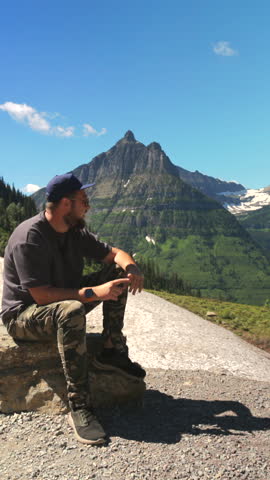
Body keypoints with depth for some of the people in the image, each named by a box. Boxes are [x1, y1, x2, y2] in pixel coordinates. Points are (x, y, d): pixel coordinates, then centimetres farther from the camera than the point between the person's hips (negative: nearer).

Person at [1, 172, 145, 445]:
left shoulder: (75, 232, 1)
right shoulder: (29, 238, -24)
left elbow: (114, 253, 6)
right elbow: (41, 295, -30)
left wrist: (131, 269, -17)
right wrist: (93, 293, -35)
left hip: (65, 305, 8)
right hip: (23, 316, -8)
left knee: (117, 272, -3)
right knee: (71, 311, -41)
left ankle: (112, 351, -5)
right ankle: (79, 408, -31)